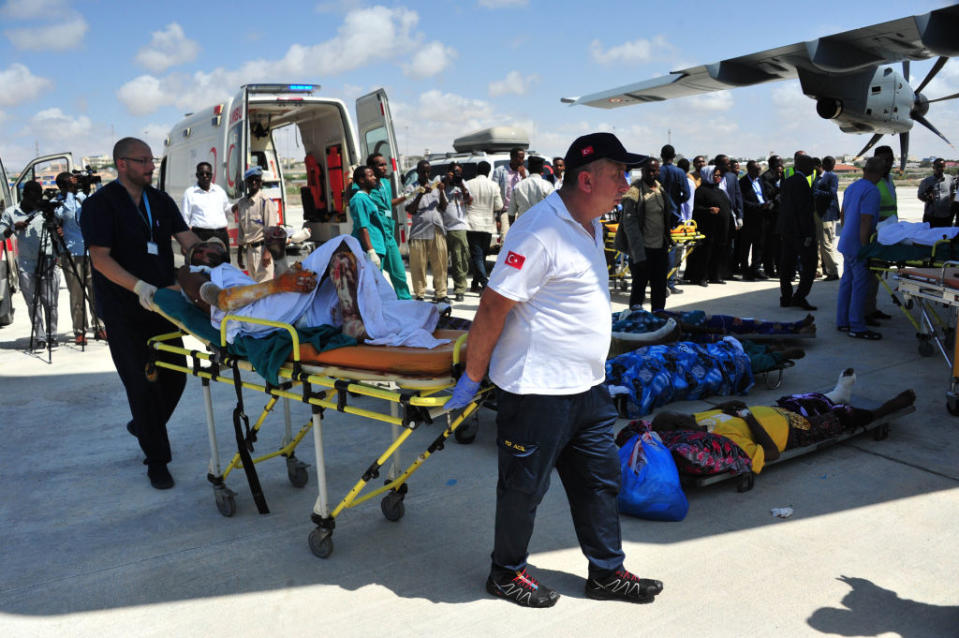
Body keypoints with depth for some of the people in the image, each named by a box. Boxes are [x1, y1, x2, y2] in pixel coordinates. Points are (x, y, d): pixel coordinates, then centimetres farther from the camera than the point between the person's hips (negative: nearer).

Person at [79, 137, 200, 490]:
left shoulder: (160, 201, 9)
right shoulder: (100, 204, -8)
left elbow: (187, 239, 4)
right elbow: (101, 258, -17)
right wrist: (139, 286, -30)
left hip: (163, 304, 6)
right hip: (124, 312, -6)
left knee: (175, 375, 10)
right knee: (142, 383, -2)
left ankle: (143, 426, 38)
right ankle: (156, 459, 10)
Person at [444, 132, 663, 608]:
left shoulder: (590, 223, 9)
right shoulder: (541, 231, -22)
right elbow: (493, 306, -20)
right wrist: (472, 378, -14)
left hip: (587, 387, 9)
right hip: (538, 390, -9)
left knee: (600, 479, 18)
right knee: (524, 488, 9)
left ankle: (607, 573, 35)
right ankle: (506, 573, 31)